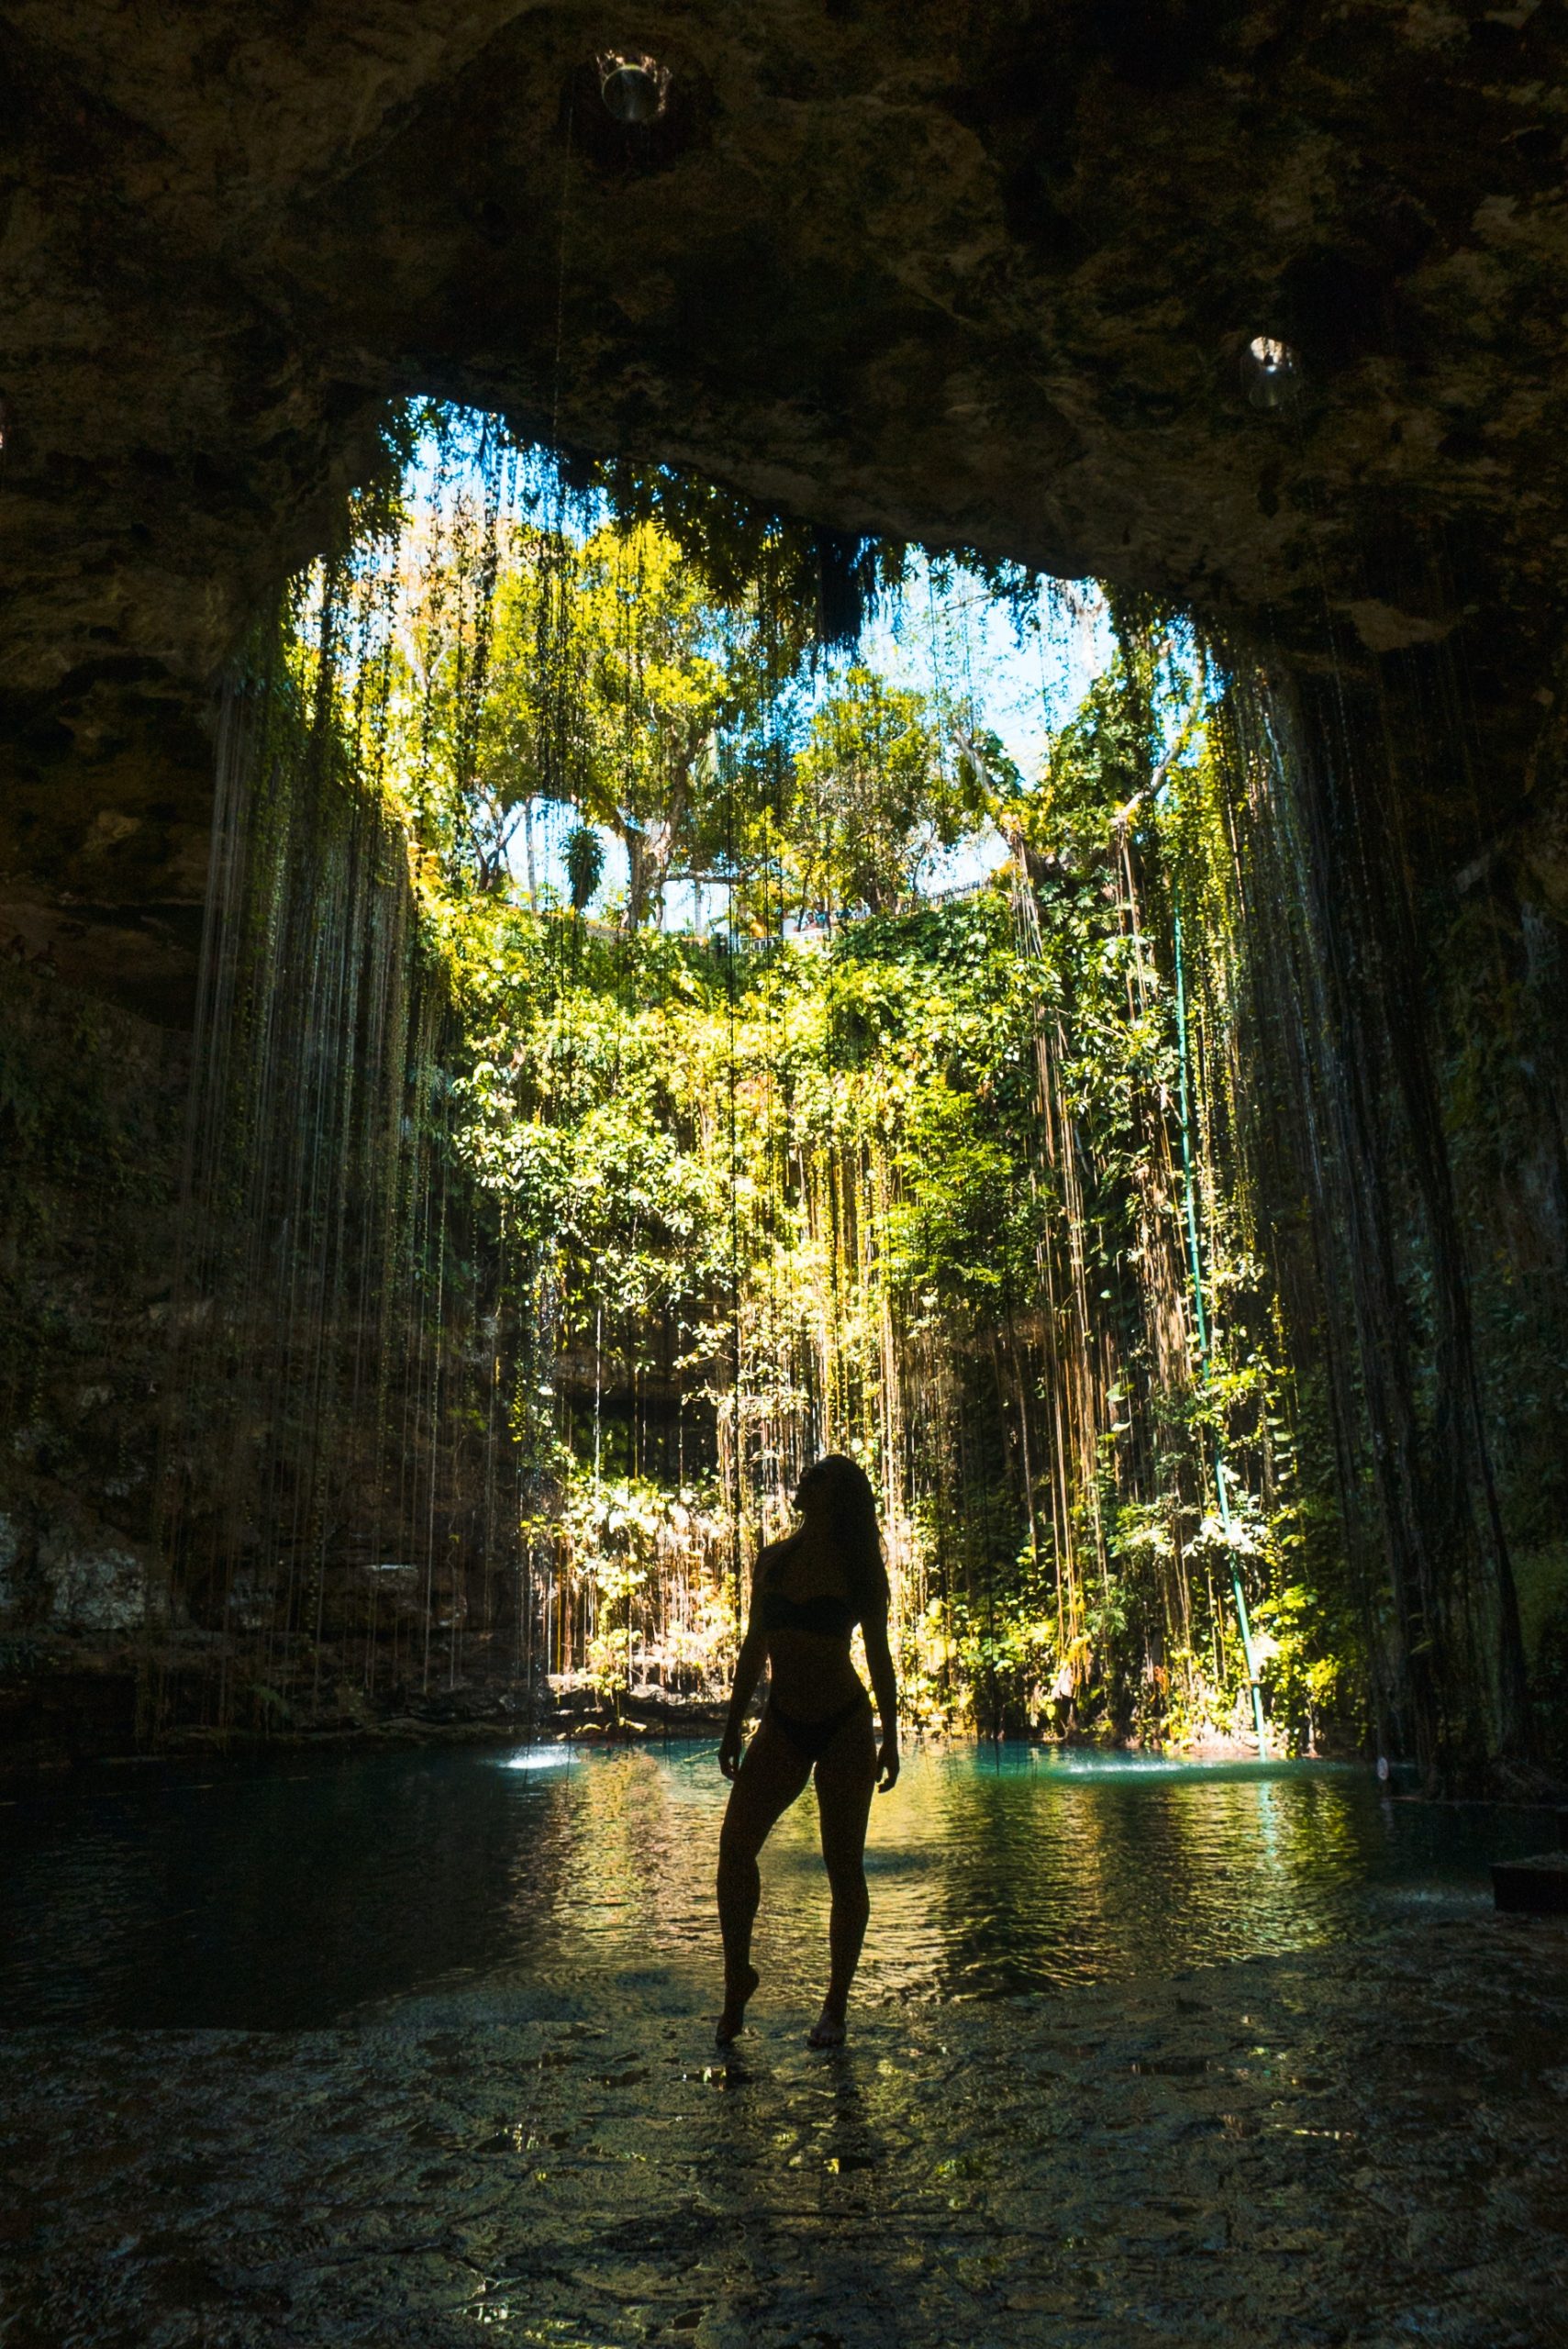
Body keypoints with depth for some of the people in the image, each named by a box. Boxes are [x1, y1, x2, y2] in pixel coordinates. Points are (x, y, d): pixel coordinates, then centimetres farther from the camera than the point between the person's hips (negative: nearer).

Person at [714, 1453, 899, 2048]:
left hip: (844, 1729, -3)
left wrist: (890, 1737, 0)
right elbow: (755, 1646, 13)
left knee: (843, 1868, 3)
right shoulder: (772, 1560, 6)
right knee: (735, 1846, -10)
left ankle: (836, 2005, 17)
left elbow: (879, 1657, 3)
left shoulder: (856, 1570, -2)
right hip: (782, 1725, 3)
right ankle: (737, 1978, 9)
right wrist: (733, 1725, 13)